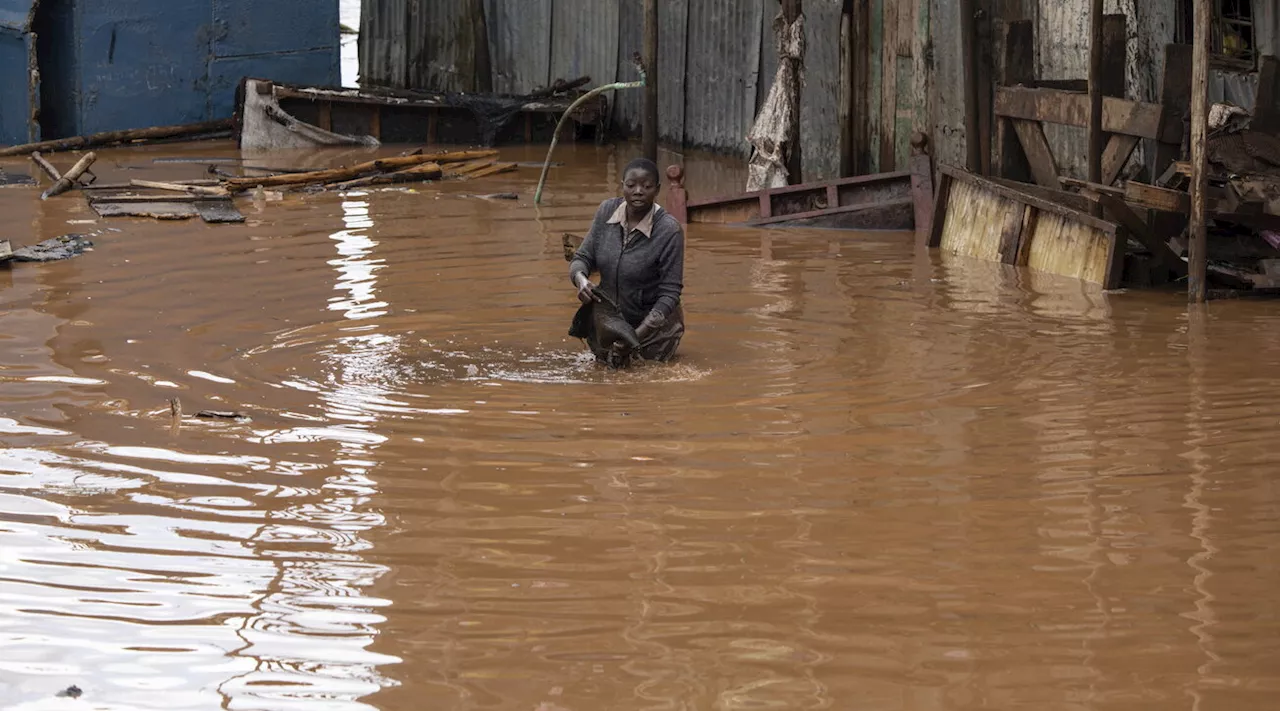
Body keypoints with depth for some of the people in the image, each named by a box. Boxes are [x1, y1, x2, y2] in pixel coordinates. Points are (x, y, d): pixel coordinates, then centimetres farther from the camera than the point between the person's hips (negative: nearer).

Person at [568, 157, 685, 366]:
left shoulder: (669, 229, -22)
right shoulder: (607, 211, -7)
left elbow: (669, 293, -19)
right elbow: (583, 257, 0)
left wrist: (639, 334, -29)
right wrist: (580, 279, -25)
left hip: (654, 318, -4)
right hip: (612, 313, 4)